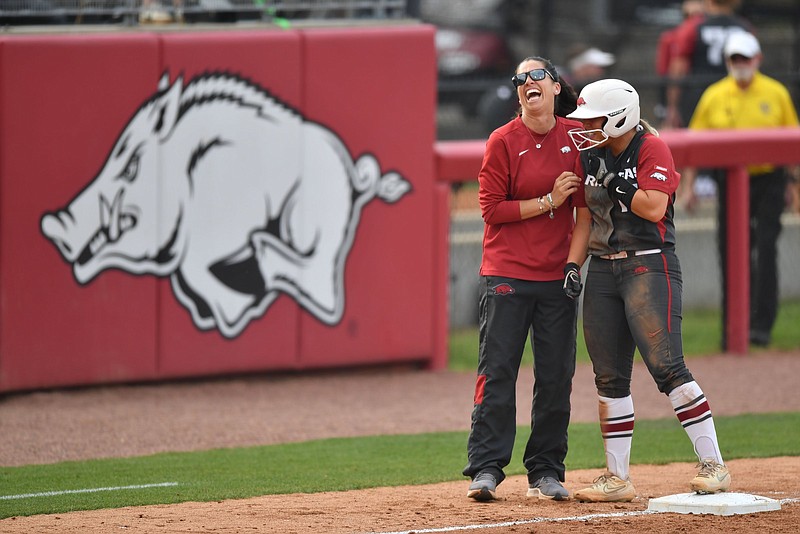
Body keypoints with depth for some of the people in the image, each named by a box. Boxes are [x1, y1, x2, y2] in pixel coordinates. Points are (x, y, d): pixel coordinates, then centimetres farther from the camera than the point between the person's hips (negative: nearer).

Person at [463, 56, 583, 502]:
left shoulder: (576, 136, 6)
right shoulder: (504, 141, -4)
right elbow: (492, 209, -7)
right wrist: (548, 201, -13)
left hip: (558, 276, 4)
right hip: (508, 275, -3)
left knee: (556, 376, 5)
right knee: (497, 372, -6)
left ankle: (546, 472, 13)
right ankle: (486, 469, -3)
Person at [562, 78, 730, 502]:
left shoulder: (651, 149, -6)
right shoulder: (589, 156, 13)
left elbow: (654, 207, -19)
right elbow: (585, 217, 15)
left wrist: (613, 183, -13)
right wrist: (572, 265, 3)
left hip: (649, 267, -7)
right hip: (603, 271, 7)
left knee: (666, 367, -15)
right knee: (609, 378, 5)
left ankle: (713, 465, -12)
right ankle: (617, 478, 10)